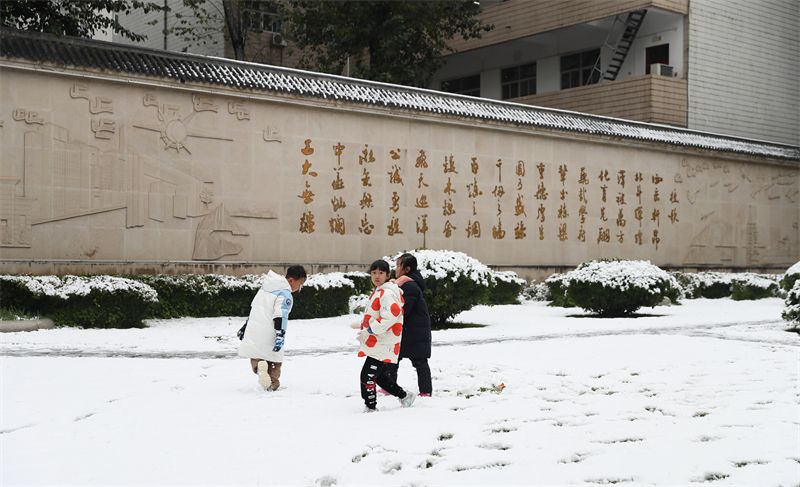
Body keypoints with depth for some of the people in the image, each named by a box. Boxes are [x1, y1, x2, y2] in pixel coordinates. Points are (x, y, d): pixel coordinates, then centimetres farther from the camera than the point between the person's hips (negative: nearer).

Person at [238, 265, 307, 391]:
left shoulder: (265, 287, 17)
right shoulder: (285, 294, -10)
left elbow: (253, 308, 23)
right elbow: (280, 316, -21)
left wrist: (246, 326, 29)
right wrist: (280, 335, -24)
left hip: (253, 332, 6)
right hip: (268, 336, -6)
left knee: (255, 357, 14)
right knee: (275, 360, 12)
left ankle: (258, 366, -17)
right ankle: (272, 384, 3)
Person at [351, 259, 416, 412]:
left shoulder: (387, 293, -16)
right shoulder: (378, 292, 16)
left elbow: (391, 315, -29)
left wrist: (370, 330, -24)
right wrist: (362, 325, 19)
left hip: (383, 345, -11)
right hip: (377, 343, 11)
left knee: (367, 376, -9)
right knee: (380, 376, 20)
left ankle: (371, 407, 2)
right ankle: (404, 396, 32)